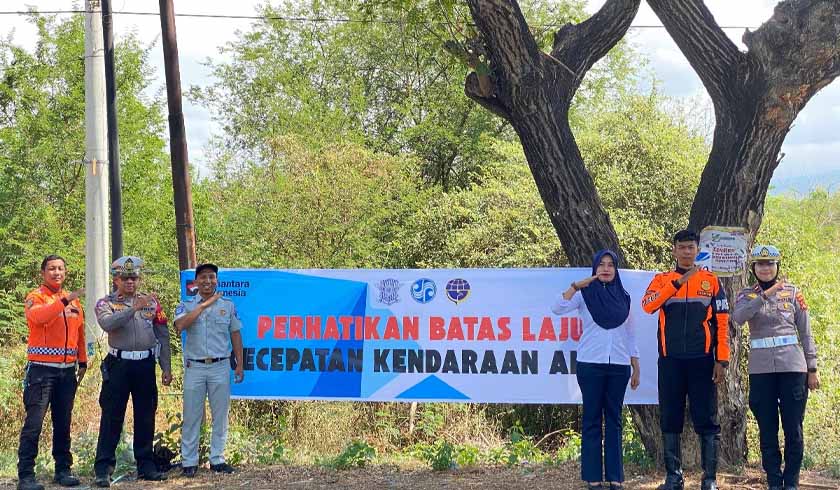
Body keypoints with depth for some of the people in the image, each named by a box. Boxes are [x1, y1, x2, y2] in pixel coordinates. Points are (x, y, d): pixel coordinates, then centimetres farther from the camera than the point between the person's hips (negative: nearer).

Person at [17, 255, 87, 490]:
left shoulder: (74, 301, 14)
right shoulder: (36, 297, -3)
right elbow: (37, 316, -25)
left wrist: (82, 362, 18)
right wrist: (64, 301, -32)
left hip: (67, 371, 5)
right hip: (42, 369, -5)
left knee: (63, 423, 10)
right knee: (34, 423, -7)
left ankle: (63, 470, 17)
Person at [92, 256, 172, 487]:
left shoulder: (151, 302, 11)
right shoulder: (106, 303, 2)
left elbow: (163, 336, 12)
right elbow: (107, 323, -21)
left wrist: (166, 368, 7)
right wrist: (134, 308, -28)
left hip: (146, 364, 3)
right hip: (118, 364, -3)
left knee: (146, 416, 9)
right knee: (111, 416, -3)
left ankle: (146, 465, 19)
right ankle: (103, 468, -1)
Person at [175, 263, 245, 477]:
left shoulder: (228, 305, 9)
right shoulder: (186, 306, 4)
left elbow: (235, 335, 10)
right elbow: (180, 325, -16)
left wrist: (240, 364, 4)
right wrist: (204, 305, -16)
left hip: (220, 366, 1)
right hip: (194, 367, -1)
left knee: (220, 415, 4)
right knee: (191, 416, 0)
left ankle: (217, 459, 13)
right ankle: (189, 461, 5)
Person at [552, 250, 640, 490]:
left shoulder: (623, 297, 12)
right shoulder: (585, 295, 3)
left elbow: (630, 334, 14)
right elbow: (557, 308, -14)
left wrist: (636, 367, 10)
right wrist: (576, 286, -22)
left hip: (618, 366, 3)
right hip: (591, 365, -3)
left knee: (614, 419, 4)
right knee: (592, 419, 0)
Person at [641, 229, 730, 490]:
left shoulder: (711, 281, 6)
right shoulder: (662, 280, 7)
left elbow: (721, 323, 4)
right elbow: (648, 305, -13)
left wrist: (722, 361, -3)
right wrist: (678, 282, -21)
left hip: (702, 360, -1)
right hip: (670, 361, 1)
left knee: (706, 419, -2)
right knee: (670, 419, 4)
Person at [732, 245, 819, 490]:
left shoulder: (793, 292, 7)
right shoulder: (747, 295, 7)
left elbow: (805, 332, 7)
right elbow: (738, 317, -15)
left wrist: (812, 368, 4)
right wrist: (765, 295, -22)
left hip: (792, 366, 0)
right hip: (761, 368, 1)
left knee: (793, 428, -1)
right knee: (767, 429, 4)